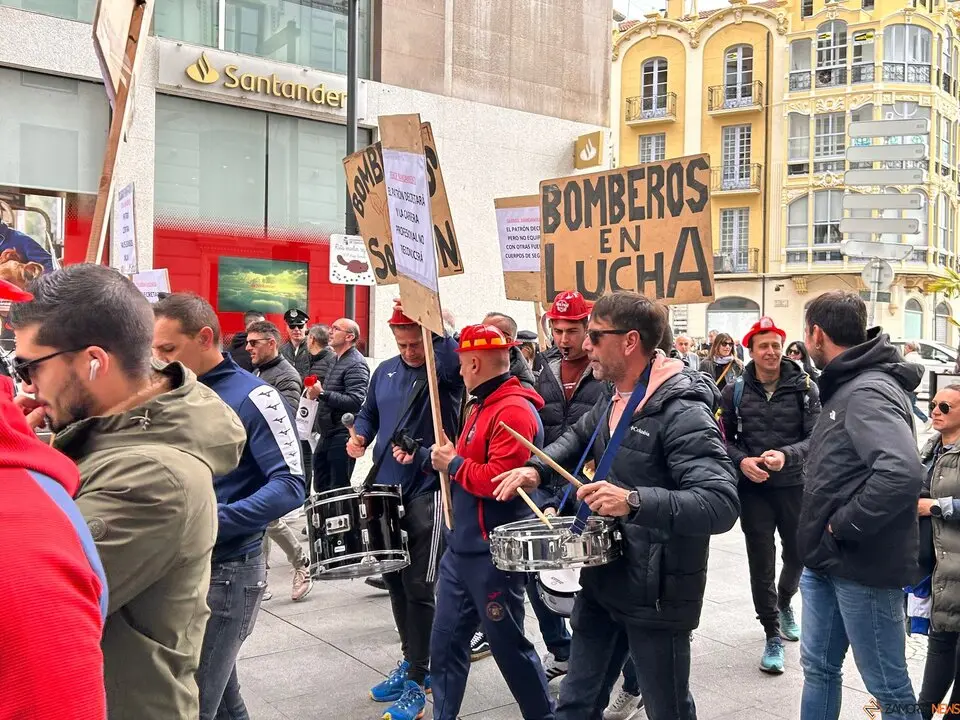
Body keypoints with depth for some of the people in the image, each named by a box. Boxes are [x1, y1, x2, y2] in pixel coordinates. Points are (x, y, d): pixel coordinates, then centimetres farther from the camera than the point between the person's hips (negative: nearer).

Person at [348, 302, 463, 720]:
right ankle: (411, 660, 33)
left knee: (419, 587, -2)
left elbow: (454, 355, -35)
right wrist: (360, 435, 3)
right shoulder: (385, 372, 9)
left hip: (428, 493, -7)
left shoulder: (446, 370, -10)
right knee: (393, 580, 16)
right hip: (386, 489, 7)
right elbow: (369, 413, 22)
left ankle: (418, 680, 11)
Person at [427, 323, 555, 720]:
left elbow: (500, 480, -27)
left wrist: (453, 464, -14)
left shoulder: (514, 410, -19)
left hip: (493, 553, -9)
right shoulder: (481, 405, 13)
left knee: (508, 646, 6)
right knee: (446, 641, 14)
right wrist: (445, 455, -1)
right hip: (461, 546, 9)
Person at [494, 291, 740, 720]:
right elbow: (580, 435, 26)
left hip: (655, 595, -8)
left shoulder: (683, 412, -23)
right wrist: (536, 468, 8)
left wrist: (634, 501, -41)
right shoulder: (614, 399, 6)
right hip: (603, 583, 9)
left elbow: (723, 504, -31)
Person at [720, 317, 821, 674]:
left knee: (798, 554, 16)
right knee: (761, 562, 1)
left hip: (795, 485, 1)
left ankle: (784, 603, 47)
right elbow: (724, 438, 4)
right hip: (753, 488, 0)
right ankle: (772, 635, 15)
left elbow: (816, 437, -9)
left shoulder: (805, 387, -4)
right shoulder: (735, 391, -1)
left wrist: (786, 455, -26)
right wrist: (741, 461, -15)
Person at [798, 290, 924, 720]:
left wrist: (843, 526, -25)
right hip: (826, 562, 10)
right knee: (819, 668, 19)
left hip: (862, 567, -10)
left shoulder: (868, 392, -20)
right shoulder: (846, 387, 11)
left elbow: (902, 472, -36)